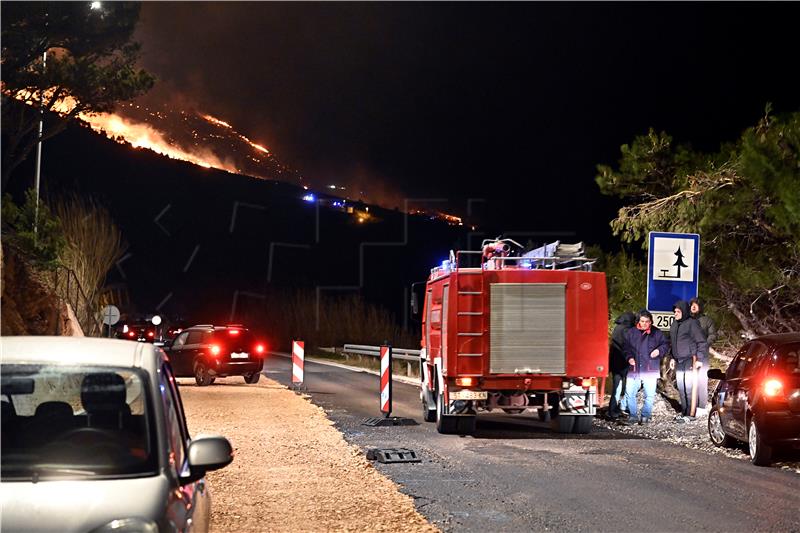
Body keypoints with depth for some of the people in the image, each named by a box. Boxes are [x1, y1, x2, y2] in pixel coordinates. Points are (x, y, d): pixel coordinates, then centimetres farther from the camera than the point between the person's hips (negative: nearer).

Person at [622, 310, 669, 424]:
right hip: (634, 369, 1)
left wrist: (659, 350, -10)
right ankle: (633, 415, 11)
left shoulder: (657, 333, 2)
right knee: (629, 392, -2)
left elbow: (666, 344, 10)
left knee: (650, 394, 3)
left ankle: (645, 415, 17)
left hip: (650, 369, -1)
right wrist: (629, 357, -7)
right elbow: (626, 347, 9)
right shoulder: (631, 333, 4)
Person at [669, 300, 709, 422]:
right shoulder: (674, 325, 14)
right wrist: (673, 358, 19)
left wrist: (699, 359, -14)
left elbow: (702, 342, -10)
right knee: (681, 388, 10)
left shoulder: (692, 323, -10)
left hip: (690, 360, -8)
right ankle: (684, 412, 18)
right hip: (679, 361, 8)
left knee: (689, 387, -10)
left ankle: (690, 413, -8)